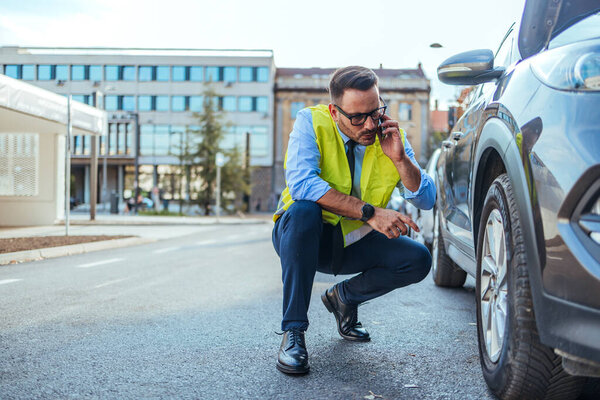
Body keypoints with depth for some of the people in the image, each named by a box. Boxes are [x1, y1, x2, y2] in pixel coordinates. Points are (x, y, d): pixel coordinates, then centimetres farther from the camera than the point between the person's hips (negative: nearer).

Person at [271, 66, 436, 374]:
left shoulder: (391, 136, -7)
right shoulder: (311, 122, -18)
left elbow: (426, 200, -9)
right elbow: (300, 182, -35)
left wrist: (400, 158, -26)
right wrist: (369, 212, -37)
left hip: (355, 242, 4)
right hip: (305, 236, -3)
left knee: (419, 260, -16)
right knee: (304, 210, -36)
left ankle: (344, 296, 12)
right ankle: (293, 332, -25)